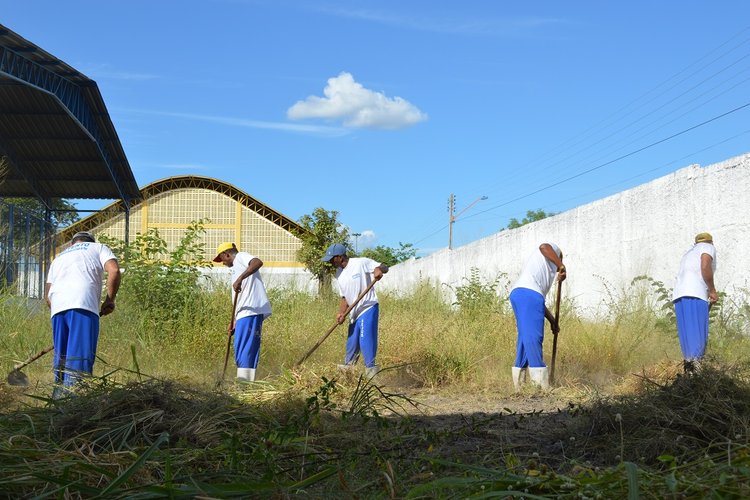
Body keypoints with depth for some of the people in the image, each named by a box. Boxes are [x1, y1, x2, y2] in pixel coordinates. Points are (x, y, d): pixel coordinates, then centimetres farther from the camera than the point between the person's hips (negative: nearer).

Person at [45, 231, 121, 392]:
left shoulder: (59, 257, 36)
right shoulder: (99, 248, 23)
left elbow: (47, 294, 26)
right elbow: (114, 270, 2)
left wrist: (56, 311, 30)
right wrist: (109, 299, 9)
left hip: (57, 308, 5)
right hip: (82, 305, -5)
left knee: (61, 356, 12)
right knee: (80, 356, -11)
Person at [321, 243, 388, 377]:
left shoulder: (361, 263, -11)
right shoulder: (339, 274, 10)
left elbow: (384, 267, -7)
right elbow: (344, 297, 13)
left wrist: (379, 270, -31)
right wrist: (341, 313, -3)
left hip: (368, 307, -7)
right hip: (354, 312, 7)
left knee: (365, 339, -13)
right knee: (351, 341, 13)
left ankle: (370, 368, -4)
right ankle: (348, 365, 26)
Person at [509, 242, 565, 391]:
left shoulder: (546, 271, 37)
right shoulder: (554, 249, 17)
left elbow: (539, 300, 33)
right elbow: (544, 247, -9)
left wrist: (553, 321, 34)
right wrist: (562, 266, -6)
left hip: (517, 293, 9)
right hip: (529, 293, -9)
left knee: (525, 337, 11)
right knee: (533, 336, -11)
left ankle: (519, 381, 9)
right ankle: (540, 382, -14)